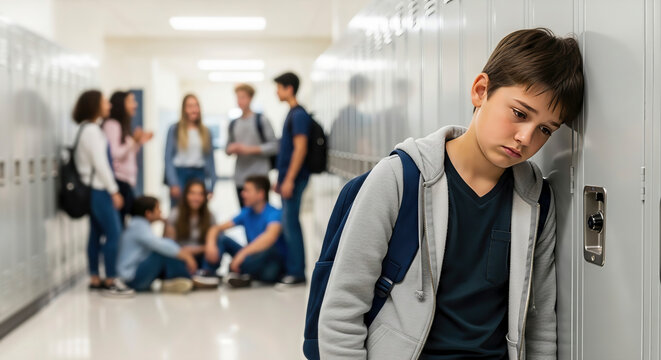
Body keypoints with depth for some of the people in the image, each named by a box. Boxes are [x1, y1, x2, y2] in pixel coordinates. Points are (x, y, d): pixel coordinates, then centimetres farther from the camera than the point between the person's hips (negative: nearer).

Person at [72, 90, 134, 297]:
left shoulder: (89, 129, 16)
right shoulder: (92, 130, -15)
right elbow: (100, 163, -18)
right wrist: (114, 191, -15)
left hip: (95, 189, 10)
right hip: (99, 189, -10)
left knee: (96, 233, 10)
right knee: (114, 234, -8)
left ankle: (95, 279, 15)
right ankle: (110, 282, -5)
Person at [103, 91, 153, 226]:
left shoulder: (123, 126, 21)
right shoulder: (111, 125, -8)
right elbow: (114, 155, -16)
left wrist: (140, 142, 15)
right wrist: (133, 141, -20)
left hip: (126, 181, 10)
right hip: (118, 180, -10)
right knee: (118, 225, -10)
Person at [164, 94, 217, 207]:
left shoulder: (205, 132, 10)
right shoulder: (174, 129, 2)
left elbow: (210, 159, 10)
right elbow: (168, 158, -2)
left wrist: (211, 186, 4)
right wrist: (173, 183, -10)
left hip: (199, 175, 3)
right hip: (180, 173, -2)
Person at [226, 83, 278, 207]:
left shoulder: (261, 120, -1)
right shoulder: (233, 124, 14)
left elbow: (274, 146, -6)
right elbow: (228, 148, 22)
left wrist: (250, 149, -14)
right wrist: (231, 149, -2)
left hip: (259, 178, -5)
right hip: (240, 178, 5)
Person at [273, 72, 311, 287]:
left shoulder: (299, 115, -12)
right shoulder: (292, 114, 17)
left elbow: (300, 149, -19)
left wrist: (289, 179, -21)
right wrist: (281, 179, 21)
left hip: (294, 178, -10)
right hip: (287, 177, 10)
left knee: (290, 223, -7)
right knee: (289, 223, 11)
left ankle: (296, 272, -2)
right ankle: (292, 269, 16)